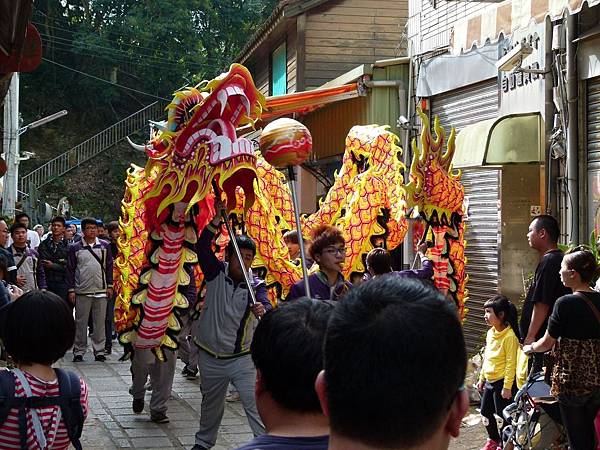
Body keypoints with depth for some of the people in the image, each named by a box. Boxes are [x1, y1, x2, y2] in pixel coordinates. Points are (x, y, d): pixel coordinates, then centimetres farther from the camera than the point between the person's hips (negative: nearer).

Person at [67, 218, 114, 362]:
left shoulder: (104, 246, 8)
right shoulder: (75, 248, 3)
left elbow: (109, 266, 11)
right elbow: (70, 269, 4)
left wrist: (110, 286, 5)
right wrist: (71, 289, -1)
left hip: (101, 291, 1)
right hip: (82, 291, -1)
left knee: (100, 323, 4)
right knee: (81, 323, 3)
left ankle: (99, 350, 10)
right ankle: (79, 351, 10)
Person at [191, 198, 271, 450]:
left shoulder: (256, 285, -7)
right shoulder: (216, 273, -5)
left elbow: (267, 308, -23)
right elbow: (202, 248, -19)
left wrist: (262, 311, -47)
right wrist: (216, 220, -30)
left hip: (242, 358, -1)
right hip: (211, 358, 1)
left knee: (256, 405, -10)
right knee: (211, 404, 19)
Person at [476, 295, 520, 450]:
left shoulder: (509, 336, -19)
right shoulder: (490, 333, 6)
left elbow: (511, 363, -19)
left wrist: (507, 386, -19)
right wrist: (481, 378, 18)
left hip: (502, 382, -8)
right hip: (489, 381, 8)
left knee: (502, 415, 1)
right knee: (485, 412, 16)